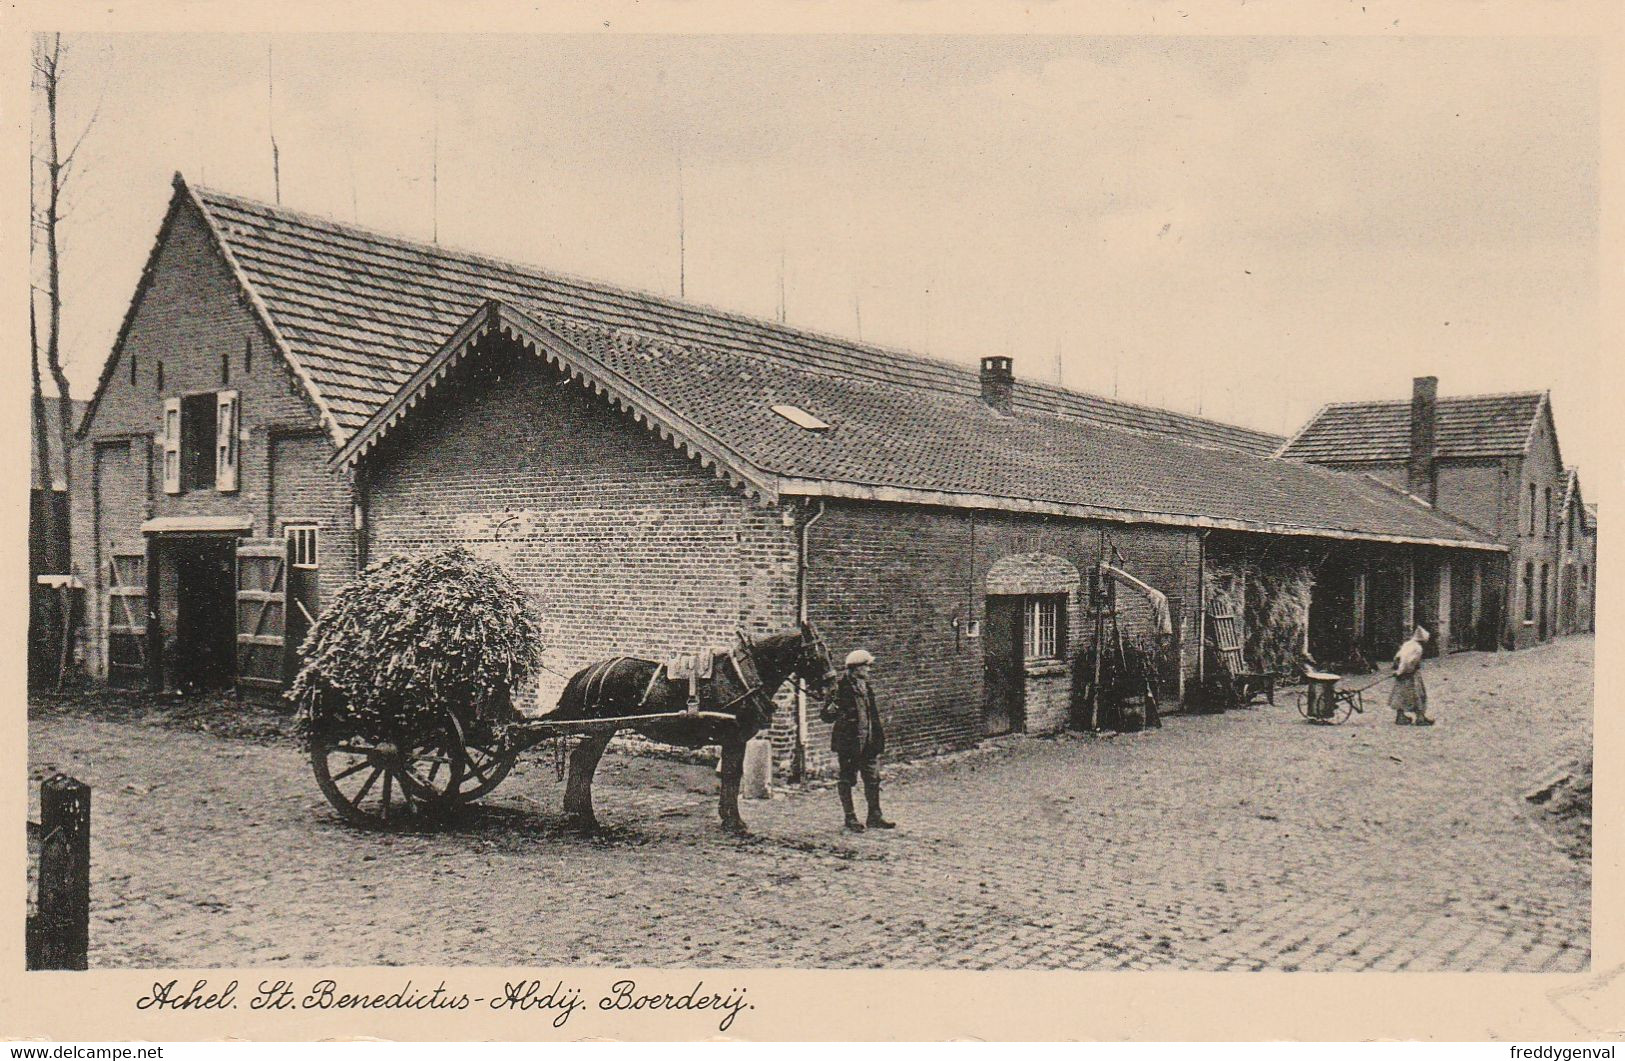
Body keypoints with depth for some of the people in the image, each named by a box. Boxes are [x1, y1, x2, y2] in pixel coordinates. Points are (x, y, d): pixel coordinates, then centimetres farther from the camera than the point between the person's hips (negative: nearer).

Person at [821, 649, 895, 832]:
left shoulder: (866, 686, 10)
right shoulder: (842, 688, -13)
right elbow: (825, 715, -14)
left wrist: (878, 738, 19)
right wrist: (834, 711, -36)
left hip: (867, 742, 7)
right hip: (848, 742, -7)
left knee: (873, 779, 9)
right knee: (847, 780, 3)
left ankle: (875, 817, 19)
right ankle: (850, 818, 13)